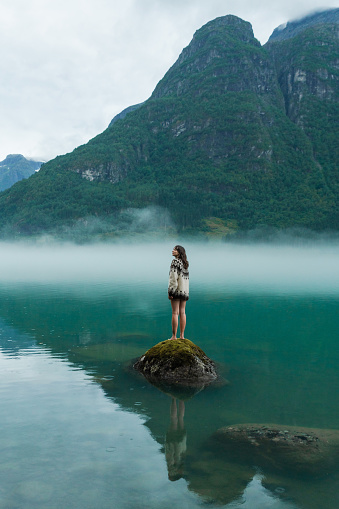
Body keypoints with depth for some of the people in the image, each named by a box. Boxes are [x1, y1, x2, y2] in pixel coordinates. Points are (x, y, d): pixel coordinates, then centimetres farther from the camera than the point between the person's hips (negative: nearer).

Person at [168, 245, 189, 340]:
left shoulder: (175, 261, -9)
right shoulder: (185, 263, 14)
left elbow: (173, 278, -16)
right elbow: (186, 278, 14)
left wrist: (170, 291, -16)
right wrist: (186, 291, 16)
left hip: (177, 290, -7)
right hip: (185, 291, 7)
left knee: (175, 313, -6)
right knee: (182, 312, 8)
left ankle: (174, 336, -5)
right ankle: (182, 336, 10)